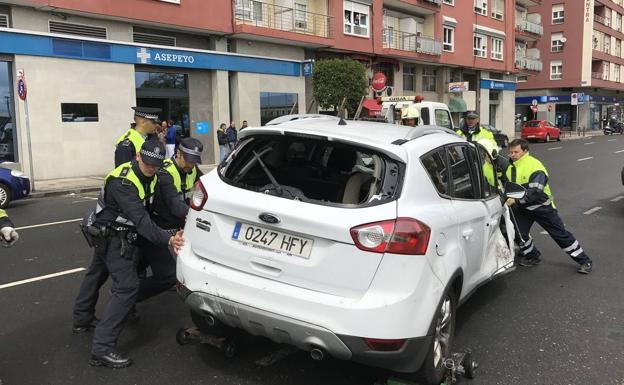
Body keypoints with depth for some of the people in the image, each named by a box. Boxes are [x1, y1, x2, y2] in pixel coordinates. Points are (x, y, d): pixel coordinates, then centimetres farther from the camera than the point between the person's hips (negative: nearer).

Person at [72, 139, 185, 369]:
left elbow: (145, 209, 9)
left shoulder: (149, 177, -3)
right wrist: (167, 240, -51)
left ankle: (82, 320, 51)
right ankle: (102, 349, -16)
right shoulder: (122, 182, -31)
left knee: (97, 273, 27)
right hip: (111, 237, -10)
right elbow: (140, 219, -41)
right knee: (127, 287, -18)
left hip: (109, 235, 10)